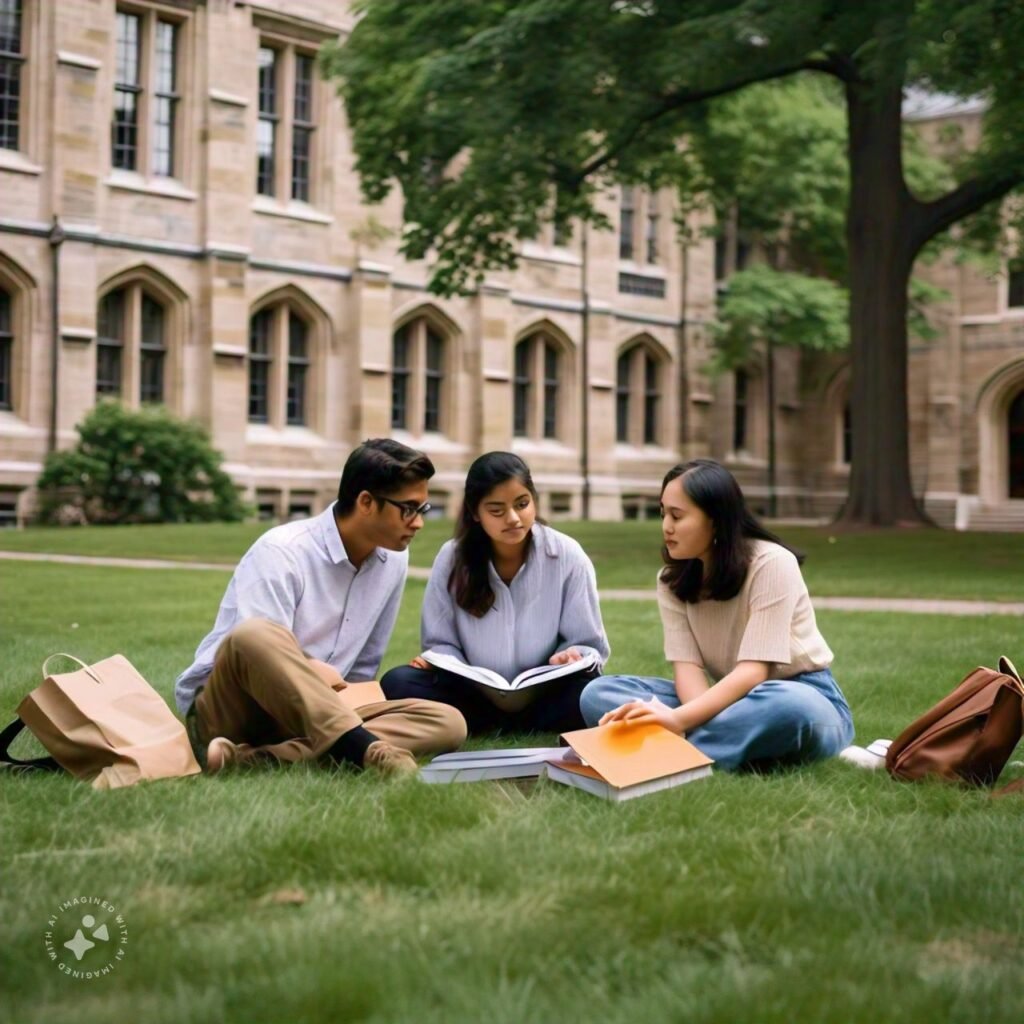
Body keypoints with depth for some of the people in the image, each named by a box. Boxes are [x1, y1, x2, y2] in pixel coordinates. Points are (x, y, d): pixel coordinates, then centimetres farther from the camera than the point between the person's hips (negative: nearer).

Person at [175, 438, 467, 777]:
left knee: (447, 723, -19)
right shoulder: (281, 552, -15)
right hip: (232, 709, -6)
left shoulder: (393, 559, 5)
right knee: (257, 636, -39)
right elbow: (253, 651, -20)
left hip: (316, 715, 6)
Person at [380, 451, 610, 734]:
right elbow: (441, 643, 2)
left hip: (545, 694, -2)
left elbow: (589, 645, -4)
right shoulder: (452, 559, -6)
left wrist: (573, 658, -27)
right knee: (398, 683, -24)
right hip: (476, 695, 2)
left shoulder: (567, 556, -9)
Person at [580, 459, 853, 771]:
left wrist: (679, 719, -39)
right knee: (599, 693, -15)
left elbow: (752, 671, -25)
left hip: (803, 698, -5)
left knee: (788, 707, -43)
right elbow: (687, 665, -12)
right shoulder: (672, 579, -1)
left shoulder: (771, 563, -17)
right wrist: (708, 723, -34)